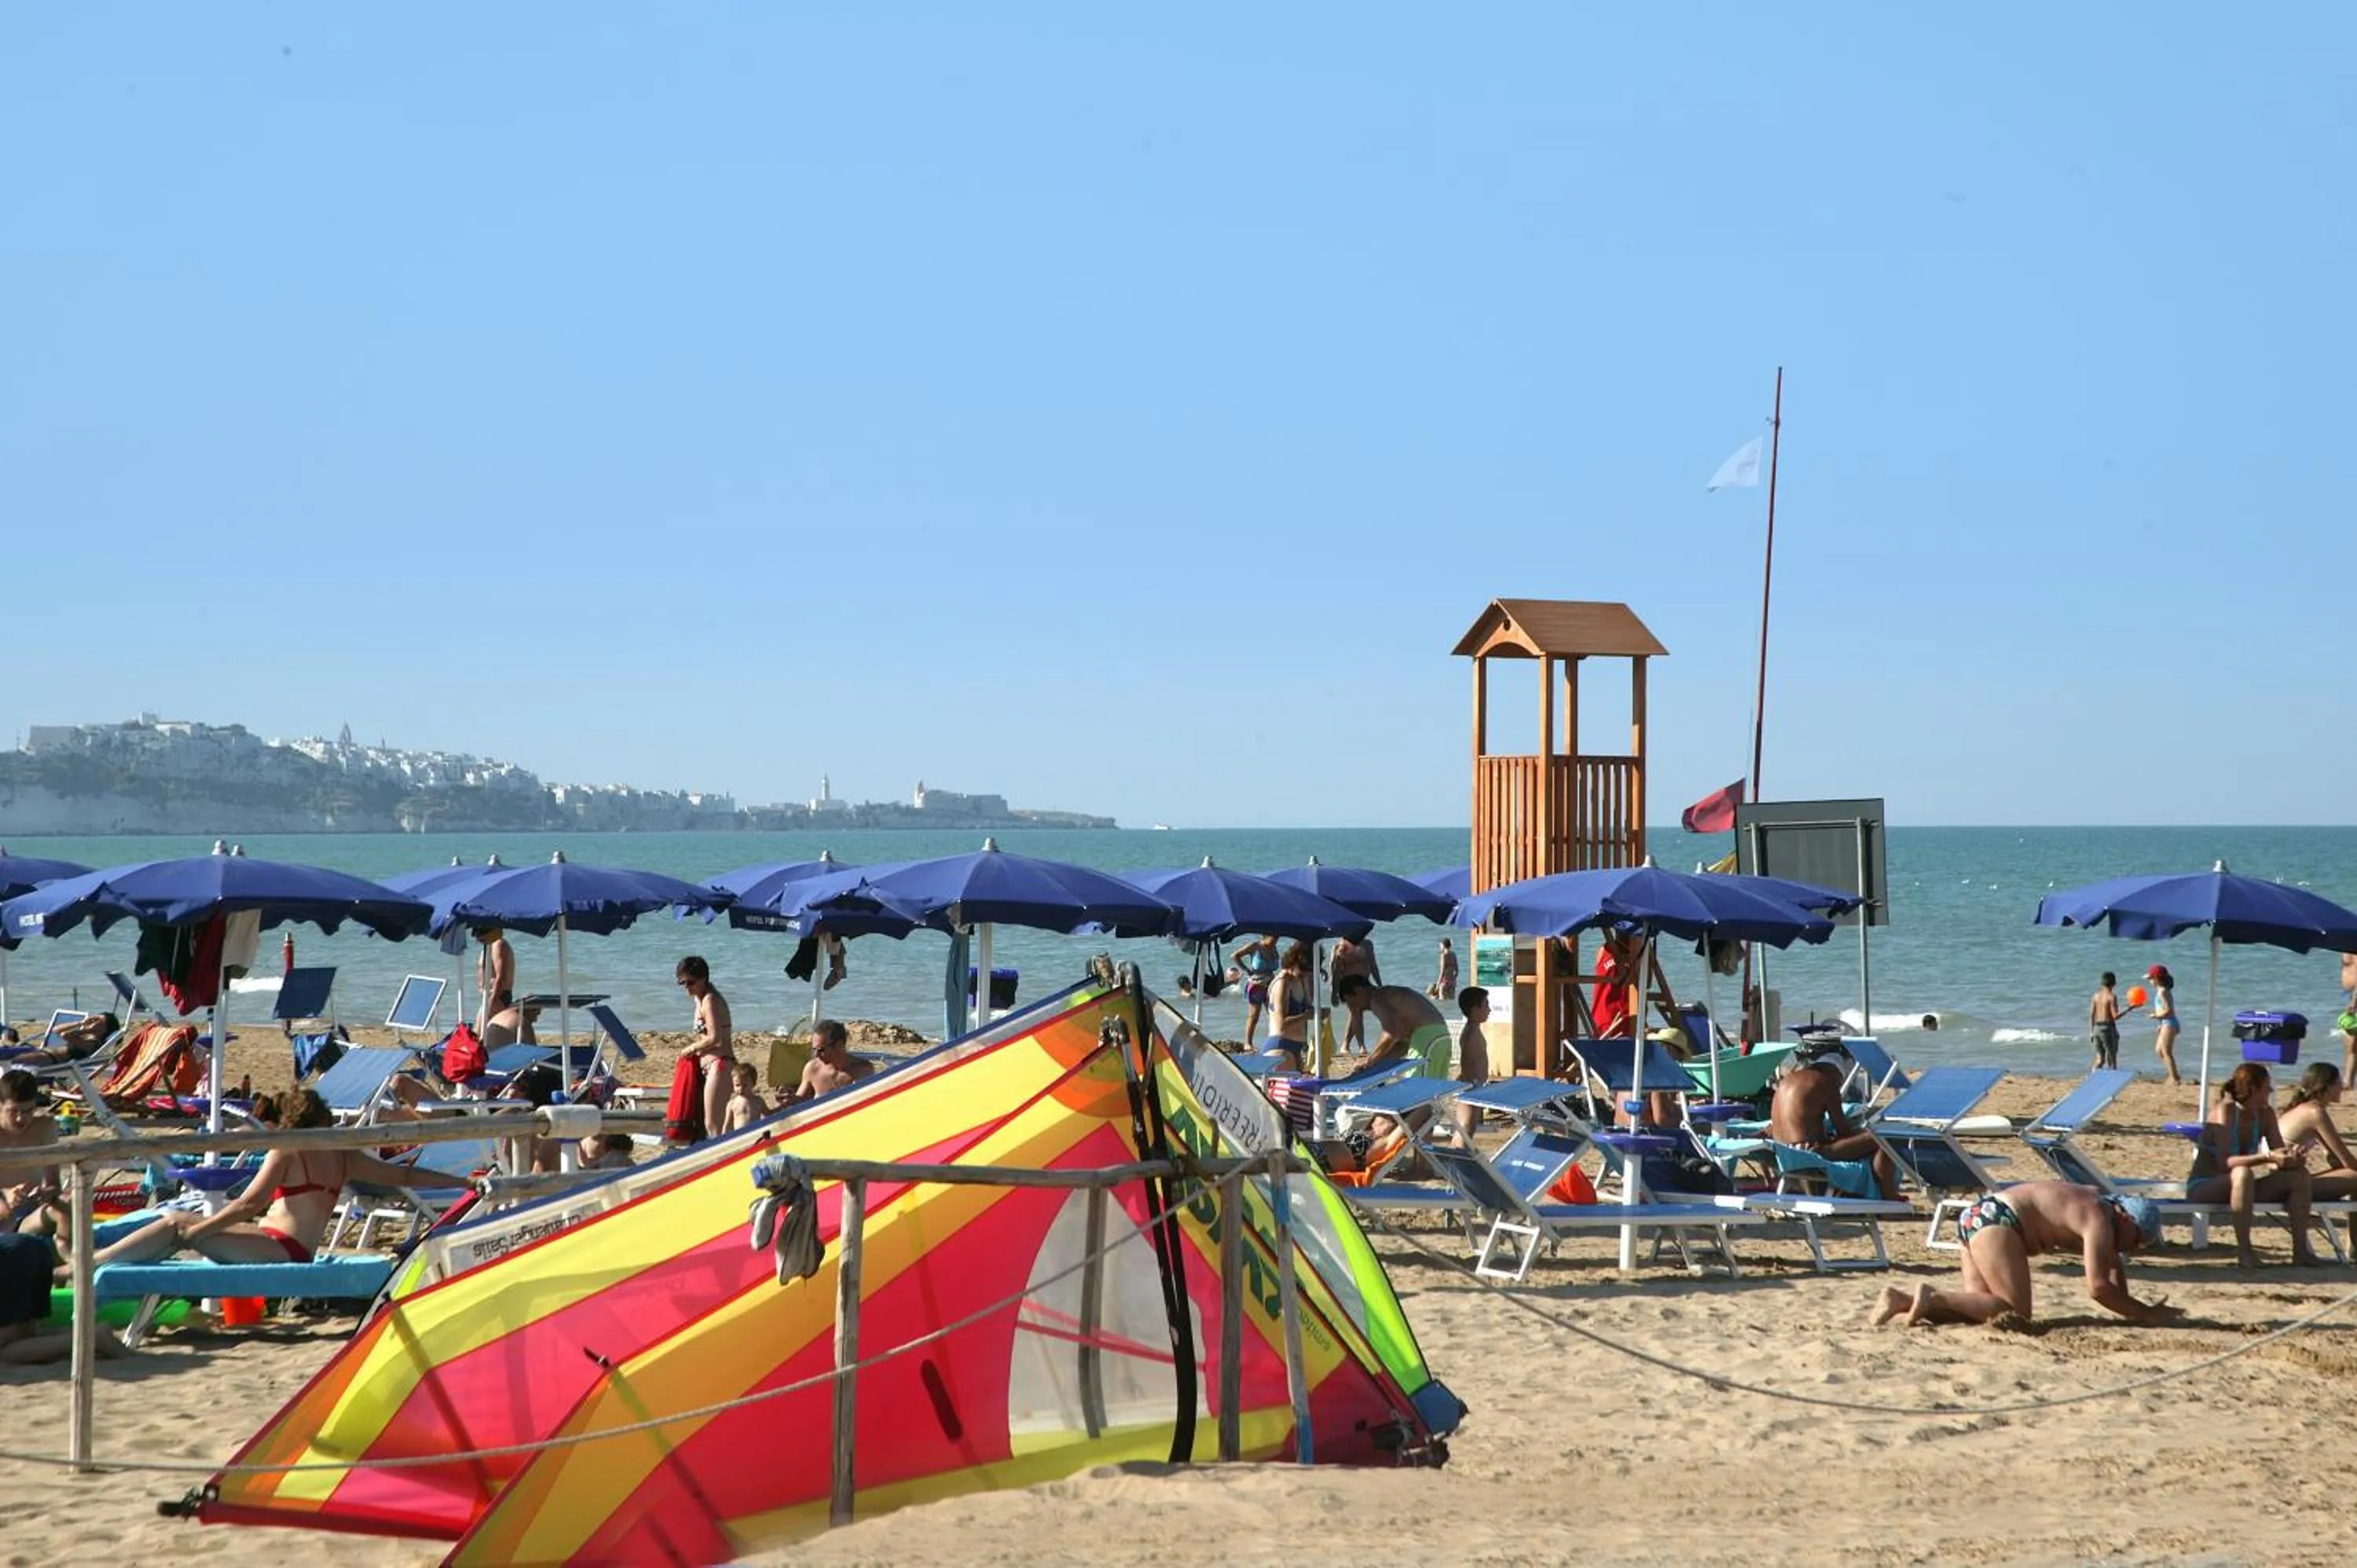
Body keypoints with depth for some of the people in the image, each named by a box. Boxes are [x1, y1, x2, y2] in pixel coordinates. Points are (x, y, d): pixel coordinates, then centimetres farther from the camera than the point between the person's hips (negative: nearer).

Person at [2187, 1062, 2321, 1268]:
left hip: (2234, 1187, 8)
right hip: (2203, 1189, -8)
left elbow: (2278, 1153, -1)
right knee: (2243, 1174, -39)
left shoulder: (2265, 1114, 2)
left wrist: (2292, 1156, -25)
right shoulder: (2225, 1111, -19)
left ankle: (2300, 1249, -10)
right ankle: (2244, 1250, -37)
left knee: (2299, 1175, -7)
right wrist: (2266, 1157, -39)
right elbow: (2225, 1162, -29)